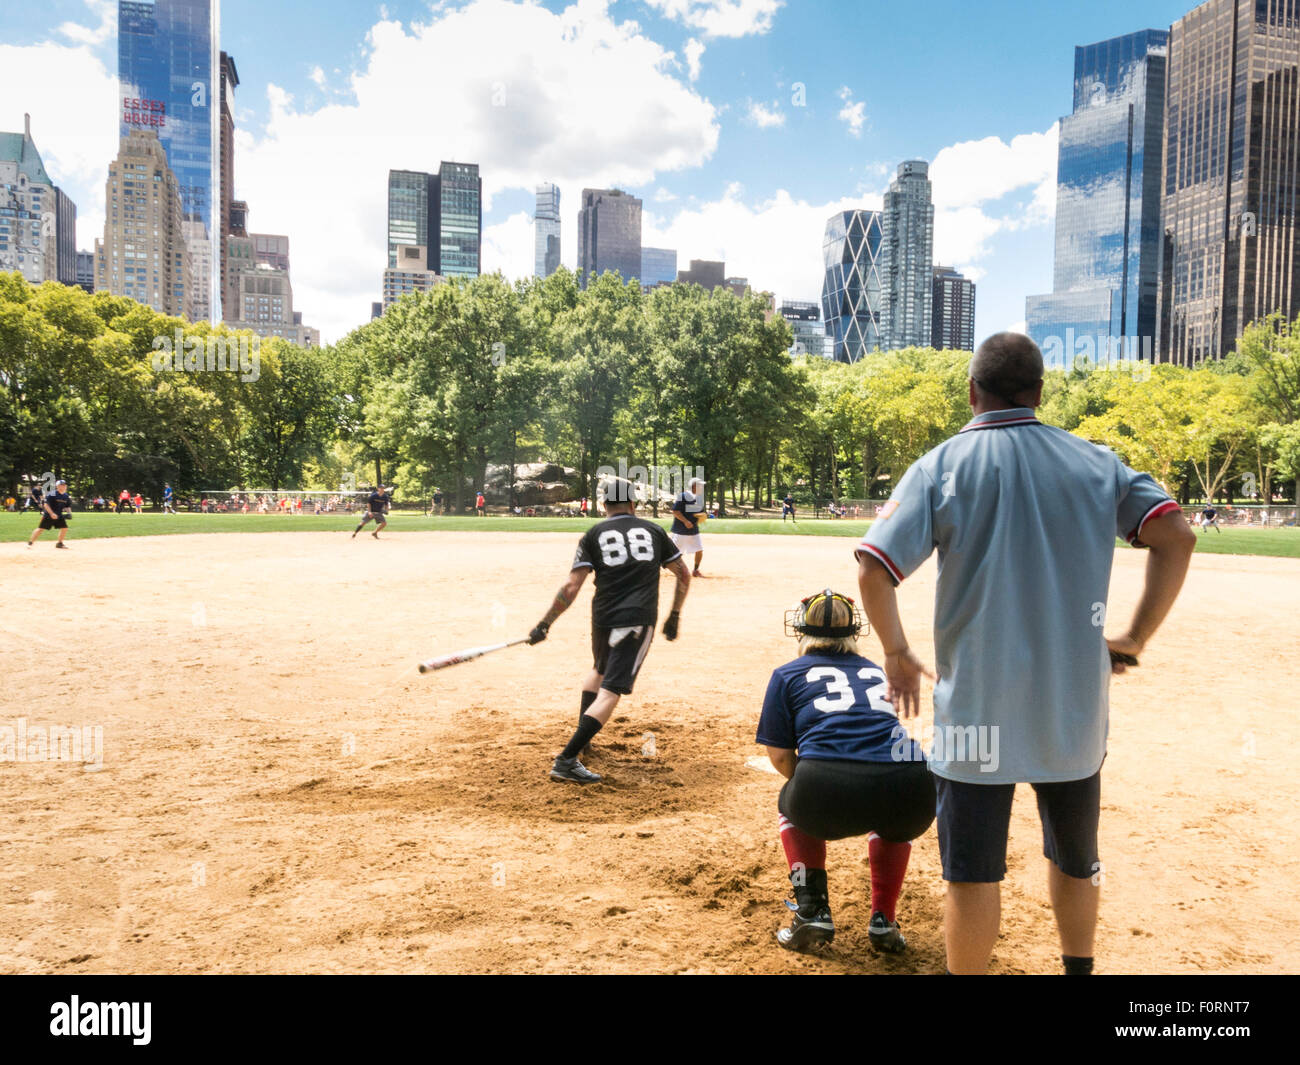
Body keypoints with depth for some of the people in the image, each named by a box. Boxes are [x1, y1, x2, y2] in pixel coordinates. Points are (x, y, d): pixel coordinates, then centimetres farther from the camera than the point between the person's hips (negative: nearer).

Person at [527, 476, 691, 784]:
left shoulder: (594, 534, 7)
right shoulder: (653, 530, 11)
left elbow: (571, 588, -3)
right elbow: (684, 575, 13)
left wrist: (544, 624, 1)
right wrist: (674, 616, 20)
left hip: (602, 617, 2)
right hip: (638, 620, -2)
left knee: (599, 669, 32)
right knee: (610, 691, -8)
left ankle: (581, 736, 35)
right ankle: (566, 760, -19)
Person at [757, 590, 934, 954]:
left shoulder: (788, 674, 19)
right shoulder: (877, 671, 30)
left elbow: (780, 756, 16)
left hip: (829, 798, -3)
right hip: (911, 800, 4)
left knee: (791, 803, 32)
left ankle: (813, 911, 21)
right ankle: (884, 921, 30)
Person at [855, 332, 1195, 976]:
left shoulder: (940, 466, -6)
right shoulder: (1094, 462, 4)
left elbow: (873, 569, -16)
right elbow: (1176, 536, -4)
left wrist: (896, 653, -2)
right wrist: (1135, 637, 2)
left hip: (976, 702, -3)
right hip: (1073, 705, 4)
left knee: (972, 873, 10)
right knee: (1075, 859, 25)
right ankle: (1079, 969, 40)